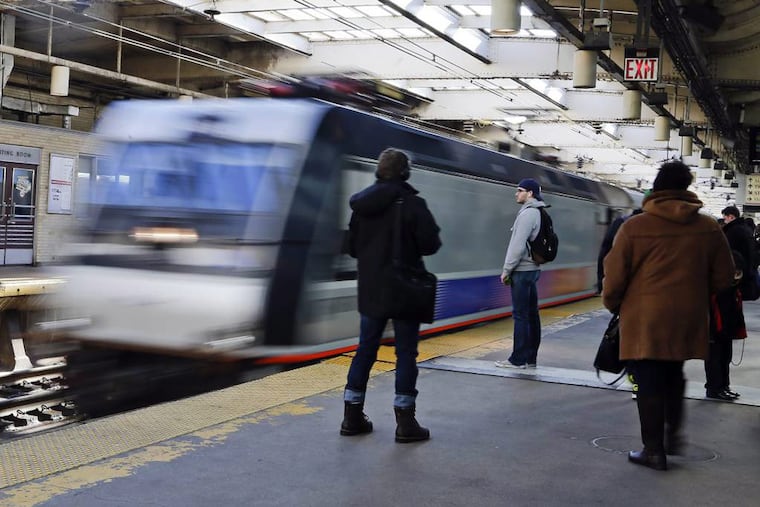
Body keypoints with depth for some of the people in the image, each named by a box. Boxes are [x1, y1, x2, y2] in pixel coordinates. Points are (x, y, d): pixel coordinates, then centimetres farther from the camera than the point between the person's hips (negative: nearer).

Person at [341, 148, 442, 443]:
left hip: (371, 291, 5)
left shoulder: (362, 205, 4)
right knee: (406, 353, 2)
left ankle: (352, 417, 18)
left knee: (365, 350, 13)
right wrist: (411, 248, 5)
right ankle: (405, 423, 4)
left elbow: (352, 246, 10)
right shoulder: (412, 203, -13)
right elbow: (430, 244, -15)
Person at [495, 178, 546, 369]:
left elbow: (518, 245, -20)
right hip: (532, 269, 10)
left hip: (522, 271, -10)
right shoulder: (538, 213, 15)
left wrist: (506, 269, -12)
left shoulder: (527, 213, -15)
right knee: (531, 314, 10)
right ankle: (530, 357, 15)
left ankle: (518, 359, -2)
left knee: (520, 315, -6)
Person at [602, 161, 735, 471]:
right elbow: (723, 279, 7)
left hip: (644, 320, -3)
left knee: (650, 385, 4)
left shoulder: (634, 227, -9)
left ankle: (654, 451, 9)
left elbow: (614, 277, -6)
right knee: (674, 378, 23)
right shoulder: (709, 228, 0)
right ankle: (672, 434, 27)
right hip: (688, 320, 3)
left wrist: (613, 305, 13)